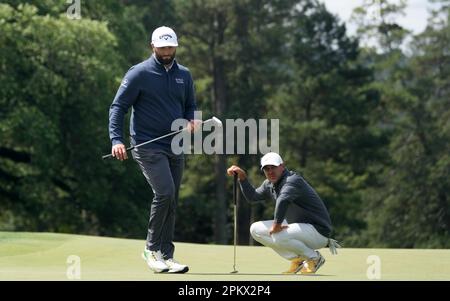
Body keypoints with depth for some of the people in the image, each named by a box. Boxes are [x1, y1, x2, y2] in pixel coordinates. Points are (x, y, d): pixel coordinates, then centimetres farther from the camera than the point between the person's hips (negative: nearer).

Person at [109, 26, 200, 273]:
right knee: (165, 192, -21)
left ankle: (166, 256, 10)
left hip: (175, 148, 6)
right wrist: (116, 140, -18)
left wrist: (190, 121, -3)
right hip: (148, 148, -6)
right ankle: (151, 248, -7)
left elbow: (190, 106, 21)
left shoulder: (184, 75, 11)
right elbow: (118, 107, -6)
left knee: (171, 204, 5)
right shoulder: (139, 74, -6)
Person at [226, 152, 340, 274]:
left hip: (318, 231, -10)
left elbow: (283, 200, -41)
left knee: (278, 236, -34)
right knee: (255, 229, 6)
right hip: (299, 227, 10)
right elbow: (252, 196, 19)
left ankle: (314, 258, -10)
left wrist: (277, 224, -34)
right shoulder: (269, 184, 8)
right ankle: (297, 259, 6)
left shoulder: (293, 180, -22)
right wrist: (242, 177, 7)